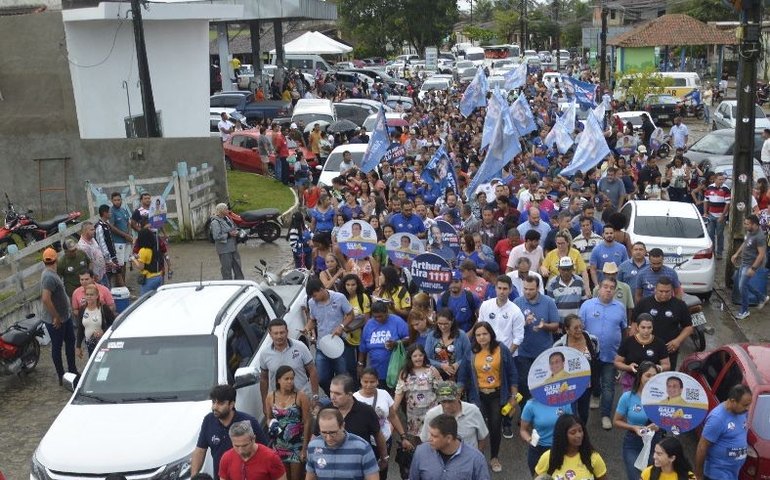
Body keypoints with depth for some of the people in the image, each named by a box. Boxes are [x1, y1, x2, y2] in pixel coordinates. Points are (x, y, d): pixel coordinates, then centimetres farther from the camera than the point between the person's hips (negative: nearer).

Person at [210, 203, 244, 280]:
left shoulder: (227, 218, 9)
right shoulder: (215, 222, -16)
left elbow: (233, 228, 23)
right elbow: (216, 236, -23)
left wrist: (235, 232, 0)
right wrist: (229, 235, -22)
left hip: (233, 247, 9)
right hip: (224, 250, -9)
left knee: (237, 267, 17)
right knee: (227, 269, 0)